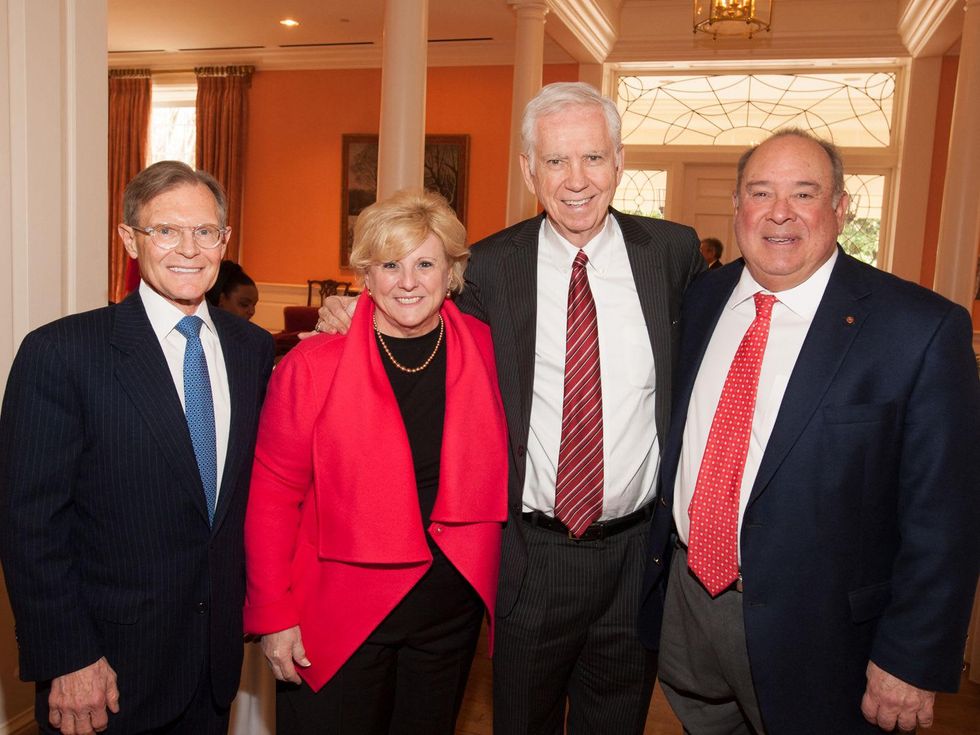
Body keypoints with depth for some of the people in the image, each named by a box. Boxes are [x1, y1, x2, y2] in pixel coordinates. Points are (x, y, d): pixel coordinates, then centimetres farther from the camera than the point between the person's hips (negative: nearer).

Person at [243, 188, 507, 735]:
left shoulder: (485, 350, -4)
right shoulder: (313, 365, -11)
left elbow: (495, 472, 7)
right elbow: (272, 494, -7)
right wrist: (273, 616, -6)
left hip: (453, 612, 3)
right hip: (338, 614, -3)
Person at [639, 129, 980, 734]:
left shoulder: (924, 329, -16)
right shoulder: (700, 302, 1)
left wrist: (913, 661, -12)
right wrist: (657, 544, 13)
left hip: (814, 630, -4)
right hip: (684, 597, 5)